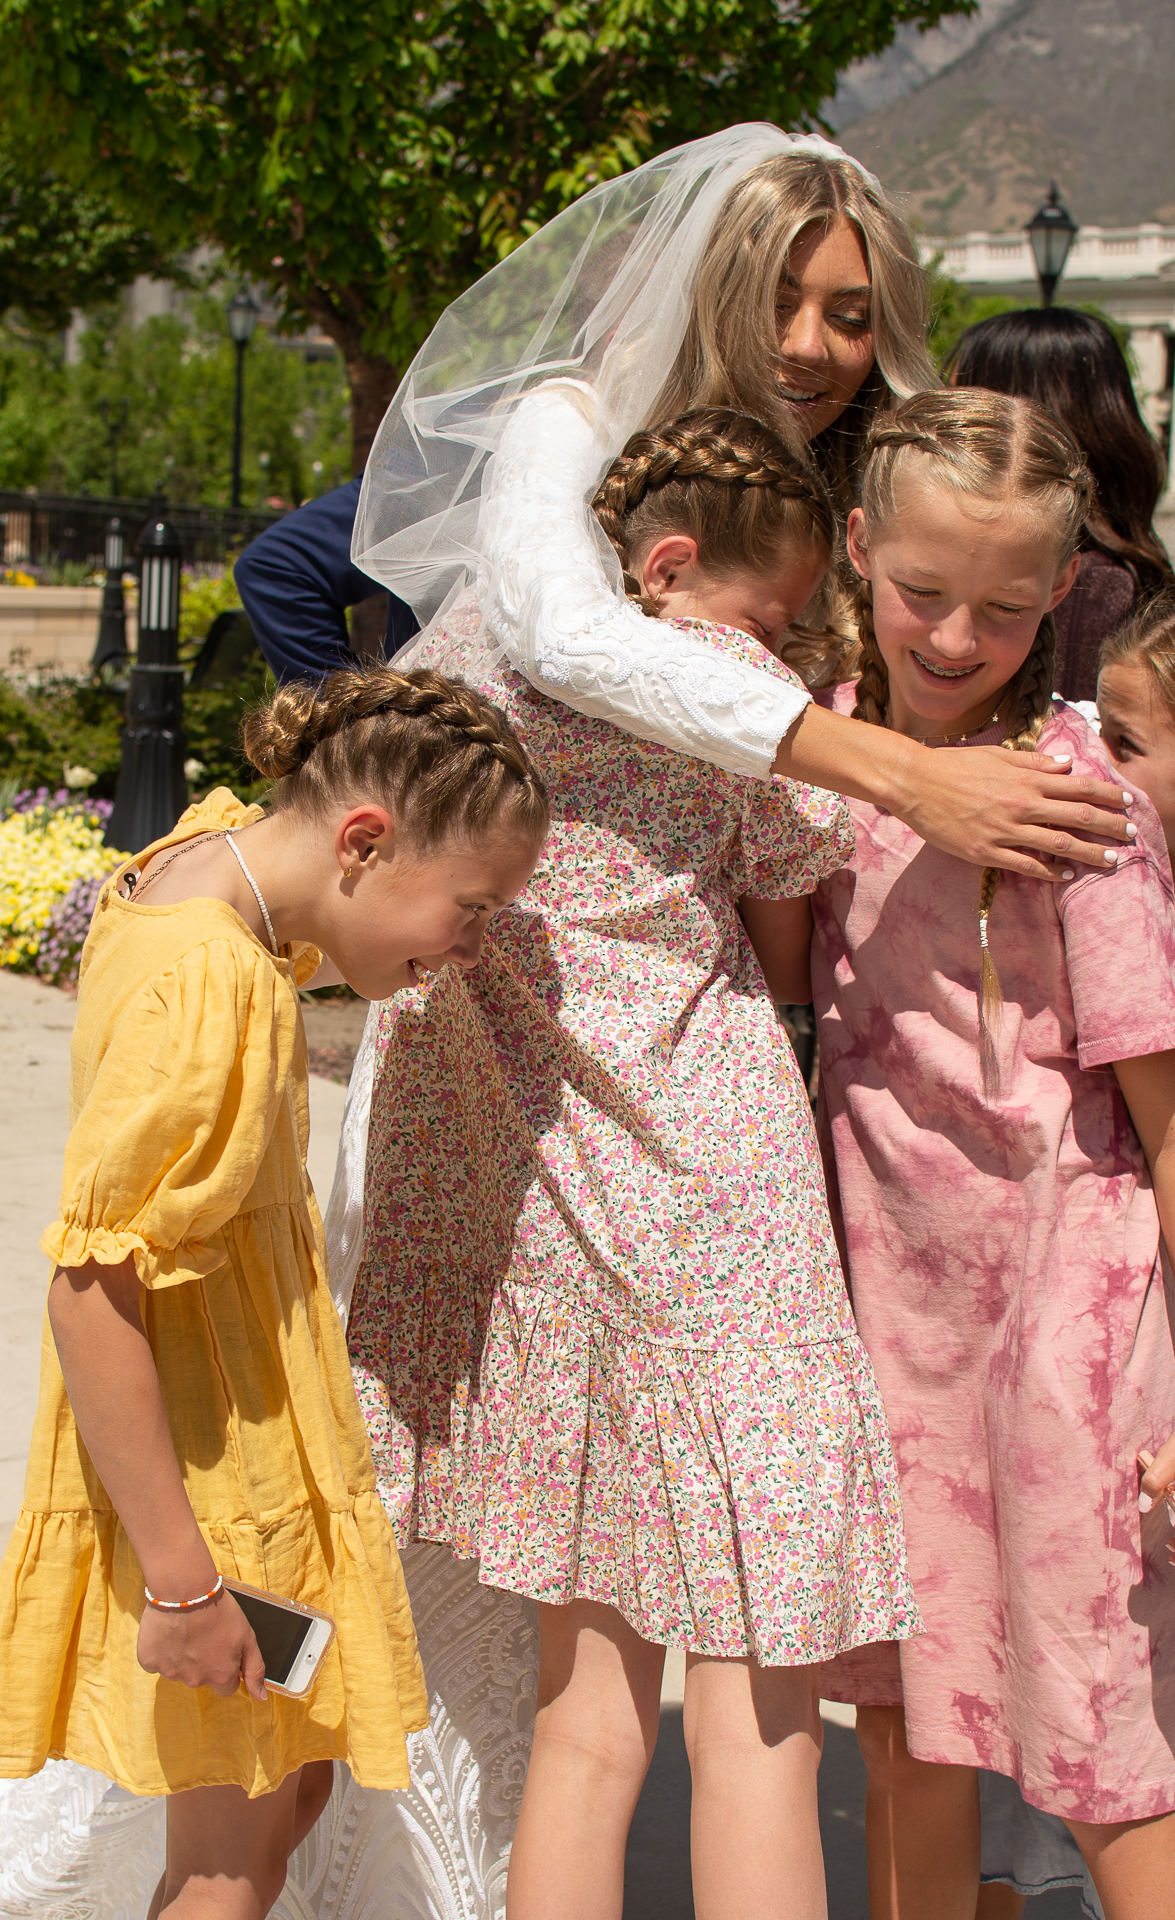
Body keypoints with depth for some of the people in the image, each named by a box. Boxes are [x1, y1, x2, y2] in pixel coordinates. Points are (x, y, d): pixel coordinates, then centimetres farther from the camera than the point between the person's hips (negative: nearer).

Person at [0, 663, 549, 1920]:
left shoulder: (211, 846, 0)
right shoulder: (209, 985, -28)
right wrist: (180, 1575, -26)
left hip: (240, 1446, 10)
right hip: (202, 1482, -10)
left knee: (294, 1785, 20)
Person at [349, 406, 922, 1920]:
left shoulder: (461, 648, 6)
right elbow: (791, 966, 2)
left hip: (510, 1209, 6)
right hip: (708, 1212, -6)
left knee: (589, 1709, 12)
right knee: (756, 1707, 1)